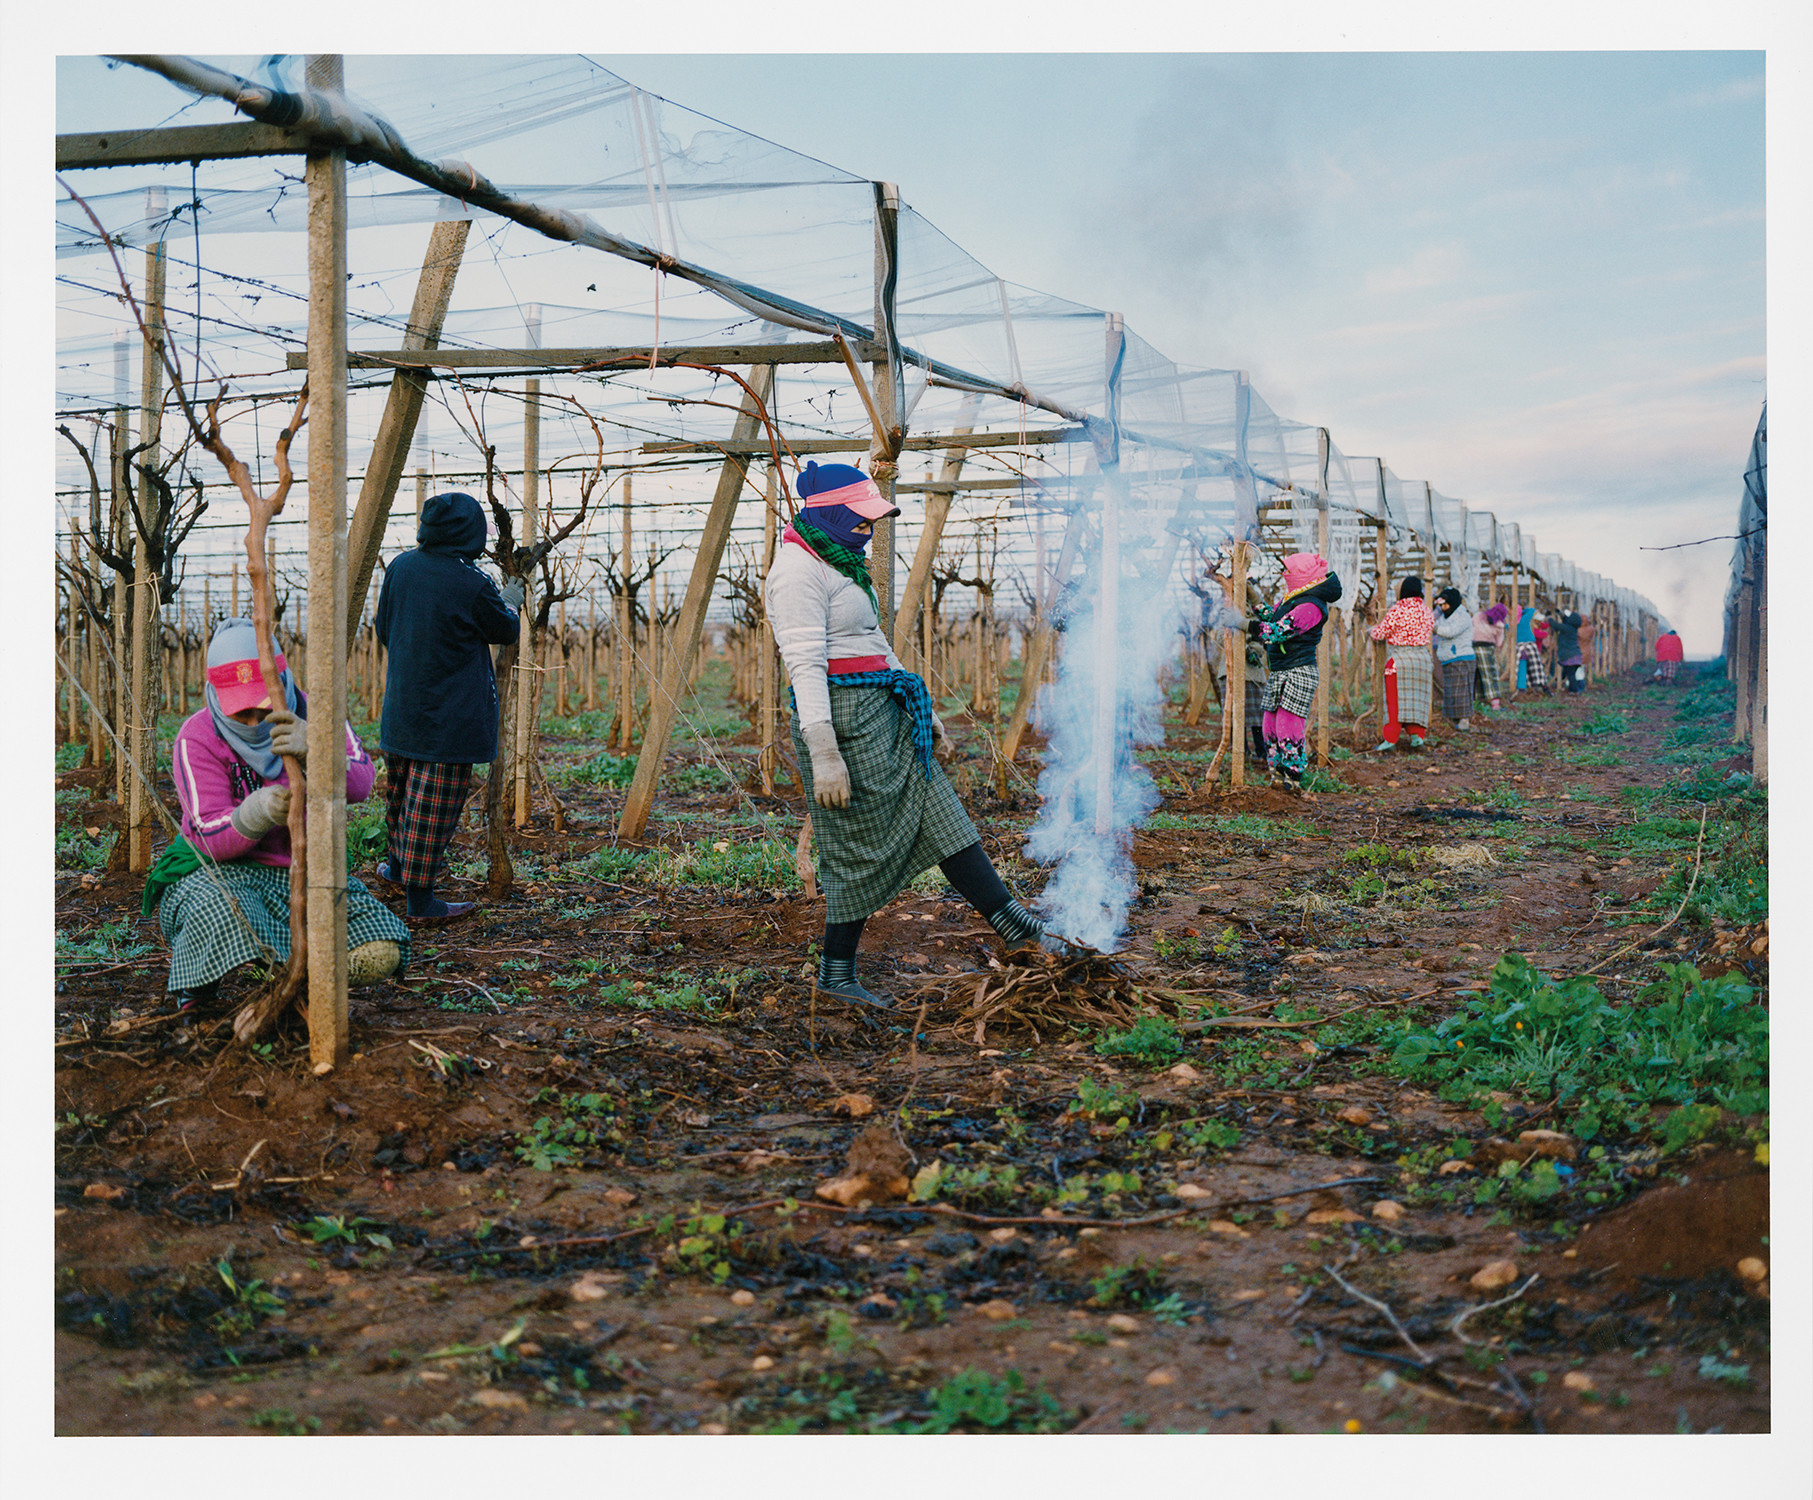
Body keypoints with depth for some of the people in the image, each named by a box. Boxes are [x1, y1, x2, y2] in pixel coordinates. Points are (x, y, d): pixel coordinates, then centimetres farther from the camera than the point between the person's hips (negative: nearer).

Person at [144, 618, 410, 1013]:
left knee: (379, 954, -19)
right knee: (220, 917, -41)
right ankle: (197, 980, -3)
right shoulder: (197, 738, -13)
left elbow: (360, 784, -24)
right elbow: (211, 838, -22)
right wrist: (259, 811, -45)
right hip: (219, 872, -3)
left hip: (302, 872, 3)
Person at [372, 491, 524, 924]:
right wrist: (511, 603, 21)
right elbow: (504, 632, 0)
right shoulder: (473, 585, -17)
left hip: (402, 705, 6)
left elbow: (383, 631, 10)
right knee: (434, 803, 0)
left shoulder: (400, 568, 0)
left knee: (401, 788, 23)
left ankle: (398, 864, 43)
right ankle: (420, 900, 6)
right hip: (450, 716, -6)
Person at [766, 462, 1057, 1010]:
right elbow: (805, 667, -22)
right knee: (863, 846, -3)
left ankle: (1013, 922, 11)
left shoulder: (839, 564, 18)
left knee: (937, 813, 8)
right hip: (844, 715, -10)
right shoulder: (798, 571, -14)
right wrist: (824, 756, -28)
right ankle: (836, 972, 8)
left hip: (884, 715, 10)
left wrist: (924, 714, 24)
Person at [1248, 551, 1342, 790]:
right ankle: (1278, 775, 18)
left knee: (1288, 726, -12)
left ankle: (1293, 779, -5)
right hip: (1279, 672, 10)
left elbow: (1280, 631, -23)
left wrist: (1248, 625, -21)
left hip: (1299, 672, -10)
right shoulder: (1290, 599, 14)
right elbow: (1270, 615, 32)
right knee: (1271, 724, 9)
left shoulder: (1311, 606, -17)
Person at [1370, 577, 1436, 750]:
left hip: (1399, 659, -5)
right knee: (1417, 699, 10)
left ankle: (1391, 739, -3)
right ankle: (1417, 735, 1)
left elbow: (1381, 633, -5)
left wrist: (1371, 631, 17)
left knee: (1395, 699, -2)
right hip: (1423, 658, 5)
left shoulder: (1396, 611, -11)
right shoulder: (1426, 612, 7)